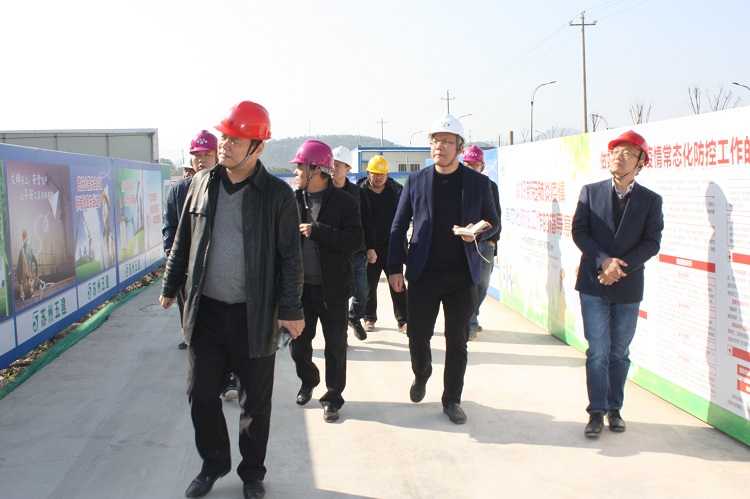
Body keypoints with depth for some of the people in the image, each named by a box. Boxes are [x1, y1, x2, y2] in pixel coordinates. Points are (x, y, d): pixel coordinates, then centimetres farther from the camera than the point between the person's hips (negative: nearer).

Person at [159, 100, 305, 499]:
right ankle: (214, 464, 34)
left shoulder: (278, 194, -8)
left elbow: (290, 256, -5)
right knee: (201, 394, 11)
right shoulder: (202, 183, 4)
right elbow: (183, 240, 13)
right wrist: (170, 287, 16)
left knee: (255, 401, 8)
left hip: (255, 316, -3)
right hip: (206, 311, 4)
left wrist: (291, 309, -8)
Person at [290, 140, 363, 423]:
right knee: (298, 342, 14)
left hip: (333, 288, -3)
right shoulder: (293, 200, 3)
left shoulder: (343, 201, -8)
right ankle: (308, 382, 41)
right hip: (301, 285, 4)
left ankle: (333, 397, 23)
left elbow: (355, 240, -16)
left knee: (335, 346, 6)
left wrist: (317, 231, -22)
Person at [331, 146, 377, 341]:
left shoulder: (357, 192, 3)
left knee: (362, 291, 7)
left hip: (357, 252, 2)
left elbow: (367, 222, 7)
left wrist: (371, 248, 4)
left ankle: (354, 318, 35)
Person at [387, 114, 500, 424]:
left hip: (462, 276, 0)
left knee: (457, 341, 6)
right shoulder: (416, 181, 3)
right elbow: (399, 226, 5)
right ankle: (421, 376, 36)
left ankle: (452, 400, 22)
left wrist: (478, 233, -13)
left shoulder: (479, 183, 3)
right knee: (418, 335, 5)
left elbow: (493, 223, 10)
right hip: (423, 274, 0)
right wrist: (395, 267, -2)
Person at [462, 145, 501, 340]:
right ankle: (470, 324, -1)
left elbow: (496, 216, 13)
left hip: (486, 242, 3)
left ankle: (471, 318, 23)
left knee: (482, 284, 6)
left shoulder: (490, 186, 12)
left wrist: (493, 240, 4)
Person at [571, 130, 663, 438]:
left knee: (619, 353, 11)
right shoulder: (590, 192, 3)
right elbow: (579, 231, -2)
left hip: (628, 287, 1)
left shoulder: (651, 200, 2)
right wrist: (603, 261, -15)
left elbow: (651, 242, -3)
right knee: (597, 352, -3)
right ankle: (597, 412, 6)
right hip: (593, 285, 0)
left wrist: (622, 265, -16)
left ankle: (615, 408, 24)